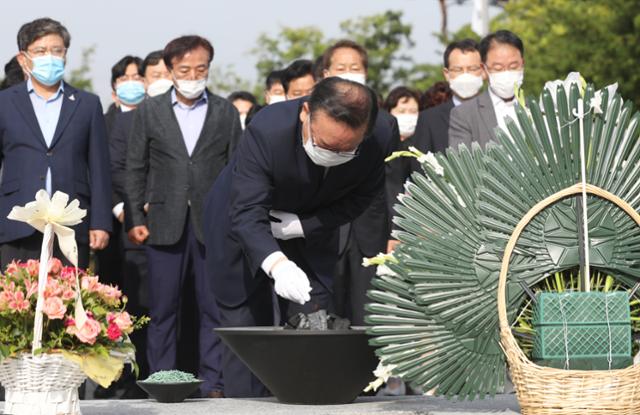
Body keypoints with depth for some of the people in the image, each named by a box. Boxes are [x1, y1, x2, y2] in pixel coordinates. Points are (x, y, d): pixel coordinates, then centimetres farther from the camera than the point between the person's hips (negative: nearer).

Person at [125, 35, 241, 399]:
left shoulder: (226, 112, 8)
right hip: (165, 224, 0)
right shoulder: (150, 111, 8)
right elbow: (136, 169, 8)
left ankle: (212, 383, 6)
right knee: (163, 310, 2)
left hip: (213, 224, 0)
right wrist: (134, 219, 0)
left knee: (214, 308, 1)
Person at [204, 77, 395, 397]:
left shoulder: (379, 141, -26)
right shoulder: (267, 130, -38)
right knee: (244, 324, -4)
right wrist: (277, 264, -57)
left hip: (310, 229, 3)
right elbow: (247, 214, -40)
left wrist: (302, 226, -22)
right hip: (241, 228, -3)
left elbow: (357, 200, -9)